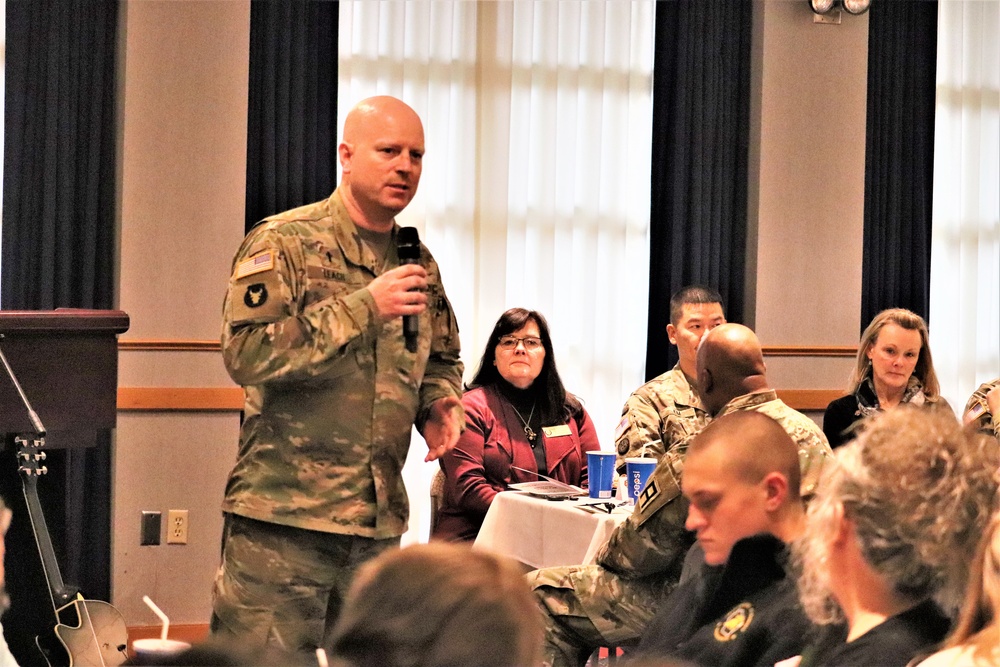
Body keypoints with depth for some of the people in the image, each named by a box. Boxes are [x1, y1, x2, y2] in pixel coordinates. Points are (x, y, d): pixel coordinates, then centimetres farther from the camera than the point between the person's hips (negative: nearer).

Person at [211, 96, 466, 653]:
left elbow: (441, 361, 29)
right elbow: (246, 353, -18)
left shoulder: (419, 264, 15)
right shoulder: (285, 242, -6)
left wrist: (439, 401, 5)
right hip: (283, 518, -6)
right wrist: (362, 307, -19)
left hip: (380, 522, 7)